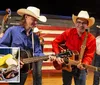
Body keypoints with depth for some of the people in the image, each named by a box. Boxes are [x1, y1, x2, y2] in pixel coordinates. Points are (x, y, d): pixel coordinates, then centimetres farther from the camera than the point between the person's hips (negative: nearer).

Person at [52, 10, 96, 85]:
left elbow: (89, 56, -15)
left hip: (80, 68, -1)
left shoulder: (91, 39, -15)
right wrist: (58, 55, -14)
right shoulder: (68, 32, -11)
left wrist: (84, 64, -35)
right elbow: (55, 42, -3)